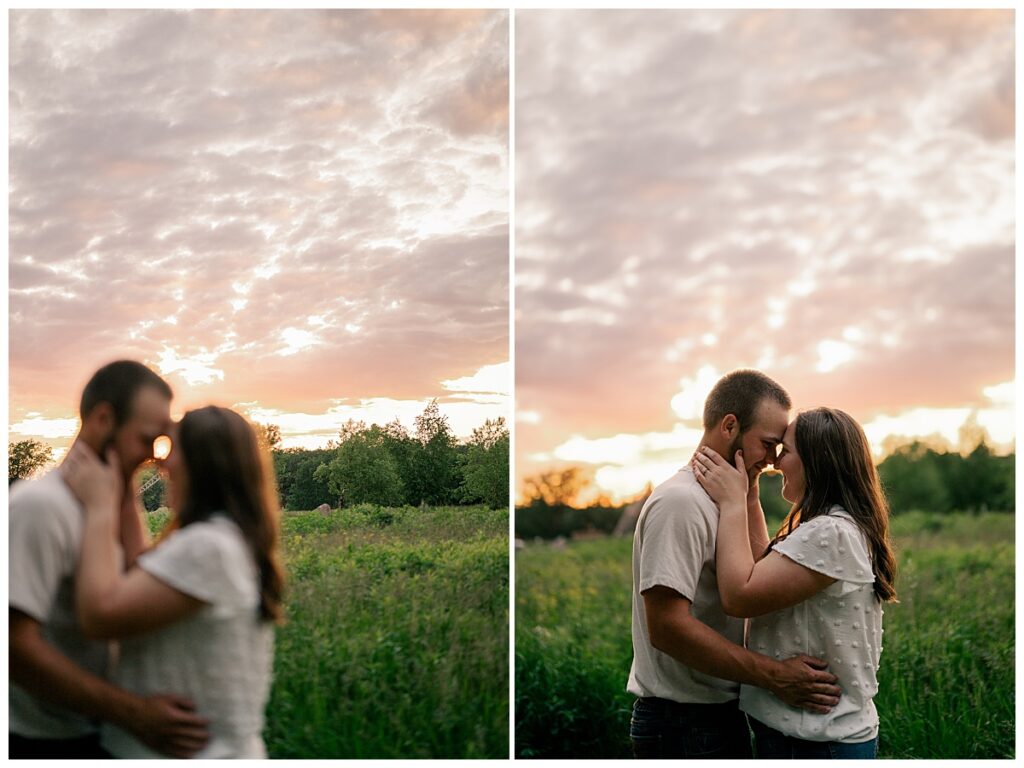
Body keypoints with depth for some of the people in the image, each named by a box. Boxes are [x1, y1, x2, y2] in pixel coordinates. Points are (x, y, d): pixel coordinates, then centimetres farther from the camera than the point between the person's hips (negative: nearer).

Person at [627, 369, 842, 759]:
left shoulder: (716, 499, 11)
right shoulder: (681, 501, -20)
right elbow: (667, 626, -27)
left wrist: (749, 497, 2)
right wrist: (774, 675, -23)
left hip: (719, 711, 9)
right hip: (685, 723, -9)